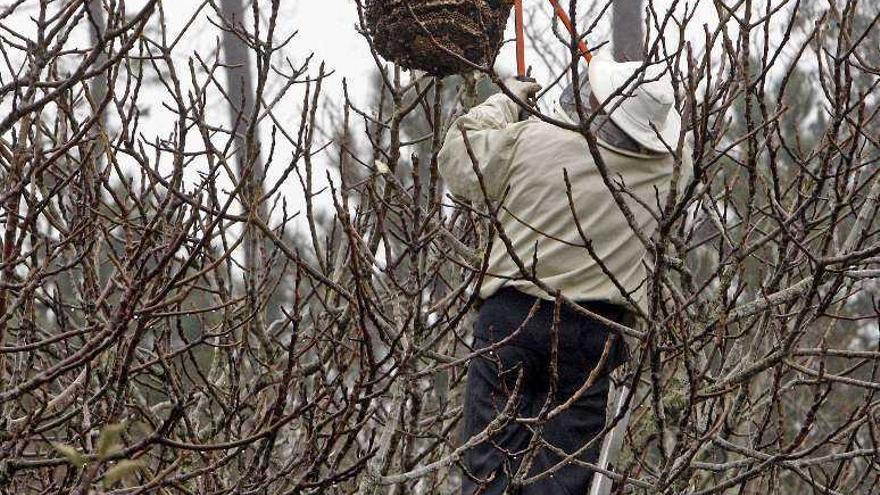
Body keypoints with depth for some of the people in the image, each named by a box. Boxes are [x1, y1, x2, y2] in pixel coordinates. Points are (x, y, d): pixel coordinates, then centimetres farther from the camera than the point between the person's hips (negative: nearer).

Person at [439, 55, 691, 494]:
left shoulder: (530, 140, -12)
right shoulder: (664, 169, -5)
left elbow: (459, 160, 4)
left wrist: (505, 102, 17)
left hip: (511, 318, -2)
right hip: (591, 337, 2)